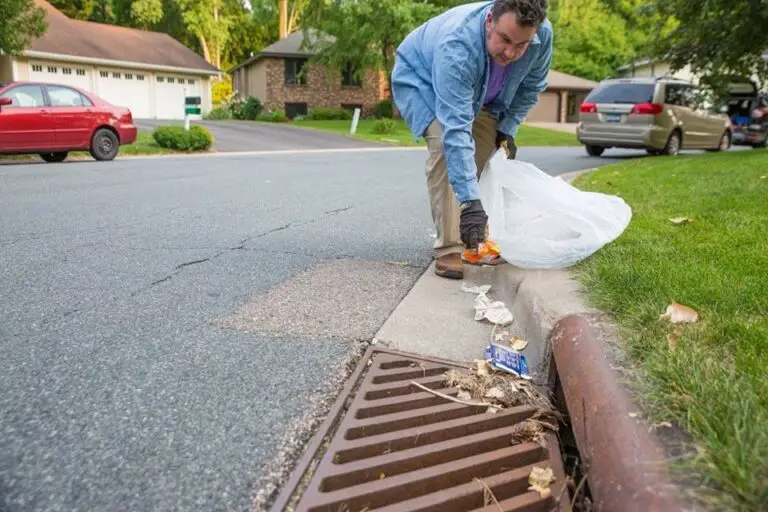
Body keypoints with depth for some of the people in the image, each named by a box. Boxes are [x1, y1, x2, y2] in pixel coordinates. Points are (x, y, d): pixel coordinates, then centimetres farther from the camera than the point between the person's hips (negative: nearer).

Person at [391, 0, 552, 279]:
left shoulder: (543, 35, -27)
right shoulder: (457, 46, -44)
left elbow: (531, 86, -4)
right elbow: (455, 129, -49)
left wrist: (508, 128, -11)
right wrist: (470, 201, -53)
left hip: (481, 96, 6)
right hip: (422, 81, -6)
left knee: (491, 151, -6)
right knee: (446, 145, -29)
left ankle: (479, 238, 10)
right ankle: (448, 246, -24)